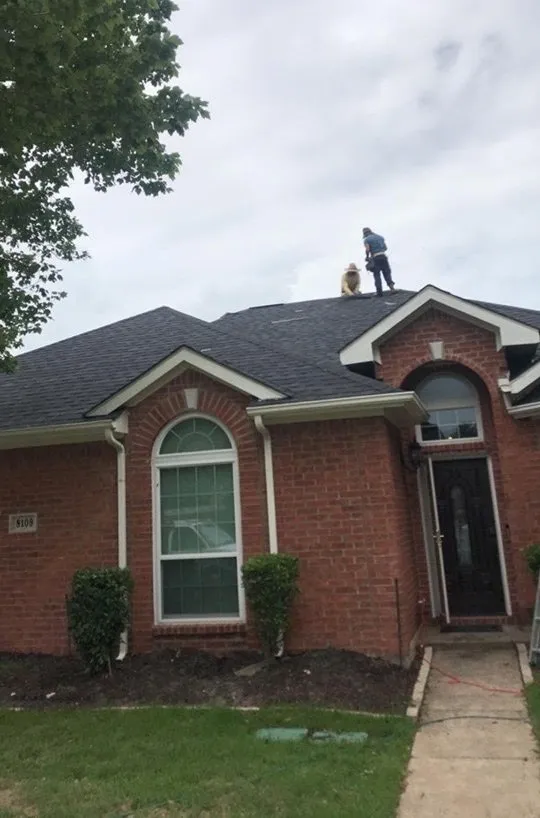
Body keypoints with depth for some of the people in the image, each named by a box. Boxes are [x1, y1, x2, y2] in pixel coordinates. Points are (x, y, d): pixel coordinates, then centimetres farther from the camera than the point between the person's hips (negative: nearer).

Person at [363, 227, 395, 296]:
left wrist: (367, 257, 5)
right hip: (383, 256, 3)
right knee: (387, 272, 9)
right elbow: (386, 248, 15)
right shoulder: (380, 237, 17)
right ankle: (390, 283, -15)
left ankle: (379, 291, -1)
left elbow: (367, 249, -11)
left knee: (377, 275, 2)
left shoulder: (366, 239, 2)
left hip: (375, 258, -3)